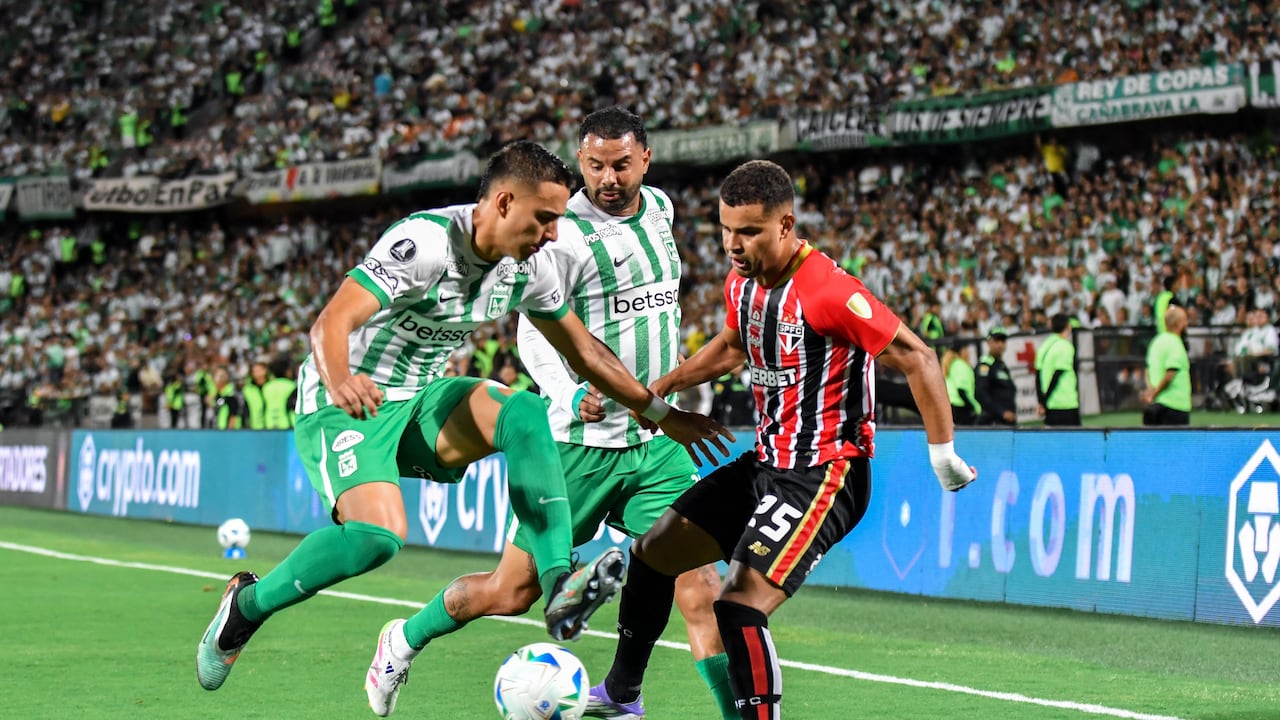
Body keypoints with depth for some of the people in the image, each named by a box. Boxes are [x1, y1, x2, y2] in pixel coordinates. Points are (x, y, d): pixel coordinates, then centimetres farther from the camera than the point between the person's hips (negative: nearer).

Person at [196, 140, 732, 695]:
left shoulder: (526, 268, -1)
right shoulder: (425, 243, -26)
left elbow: (584, 351, 14)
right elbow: (331, 323, -36)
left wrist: (660, 412, 15)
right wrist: (338, 381, -58)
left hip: (420, 400, 7)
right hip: (343, 405, -7)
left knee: (524, 413, -20)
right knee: (380, 536, -28)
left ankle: (560, 591, -28)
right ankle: (246, 604, -4)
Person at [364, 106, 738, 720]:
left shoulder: (658, 208, 9)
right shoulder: (564, 233, -13)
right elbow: (534, 332, -19)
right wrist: (570, 395, -34)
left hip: (657, 440, 5)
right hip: (581, 441, -5)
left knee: (697, 583, -11)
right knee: (513, 592, 5)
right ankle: (404, 641, 29)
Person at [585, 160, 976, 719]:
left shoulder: (827, 291, -24)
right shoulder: (741, 283, 3)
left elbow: (917, 359, -20)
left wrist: (943, 455, -17)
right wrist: (658, 389, 22)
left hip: (824, 474, -9)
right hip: (767, 463, 10)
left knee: (739, 605, -24)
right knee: (653, 552, 19)